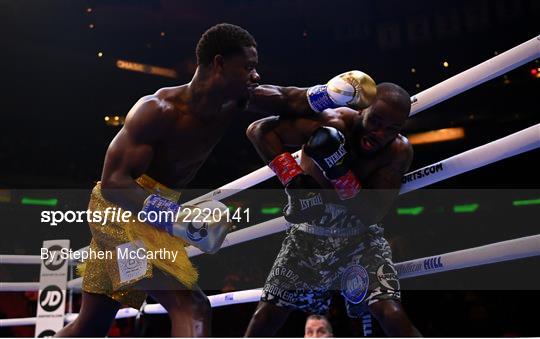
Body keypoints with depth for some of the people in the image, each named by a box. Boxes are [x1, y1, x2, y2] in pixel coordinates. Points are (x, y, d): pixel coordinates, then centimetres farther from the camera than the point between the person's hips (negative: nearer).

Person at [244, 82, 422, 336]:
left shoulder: (398, 152, -18)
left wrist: (341, 173, -36)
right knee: (266, 317, 4)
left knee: (393, 317, -19)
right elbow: (258, 130, -23)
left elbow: (372, 215, -22)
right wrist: (293, 180, -31)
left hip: (360, 239, 0)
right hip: (307, 235, 1)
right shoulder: (330, 123, -23)